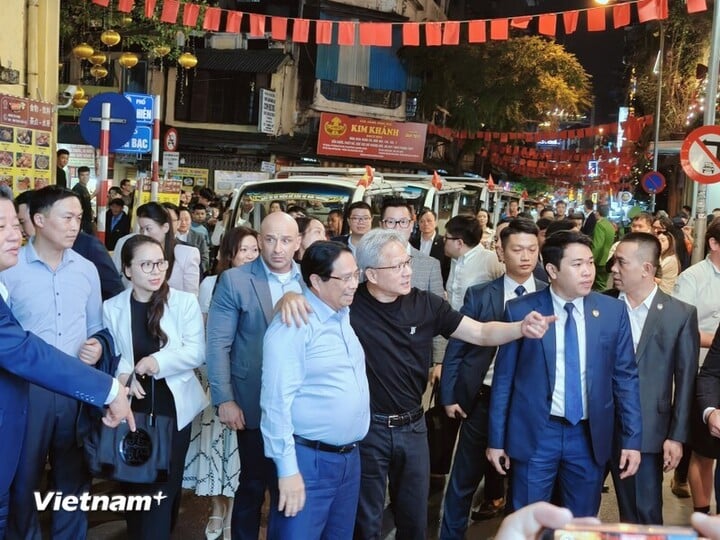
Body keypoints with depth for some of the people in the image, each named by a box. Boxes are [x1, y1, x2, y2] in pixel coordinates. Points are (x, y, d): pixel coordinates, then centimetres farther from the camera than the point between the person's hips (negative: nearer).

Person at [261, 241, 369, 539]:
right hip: (309, 460, -8)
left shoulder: (345, 315, 9)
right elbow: (277, 400, -19)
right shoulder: (293, 324, -17)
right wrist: (287, 468, -20)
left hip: (350, 457, 8)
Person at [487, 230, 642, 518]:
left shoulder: (613, 311, -1)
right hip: (535, 434, -2)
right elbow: (503, 378, -2)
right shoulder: (520, 311, -7)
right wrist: (496, 439, -1)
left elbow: (625, 377, 3)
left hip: (590, 437, 2)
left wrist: (632, 439, 0)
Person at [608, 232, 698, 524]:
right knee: (627, 509, 13)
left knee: (647, 513, 5)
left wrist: (677, 435, -5)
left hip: (649, 430, -2)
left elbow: (685, 379, -3)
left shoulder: (681, 314, -4)